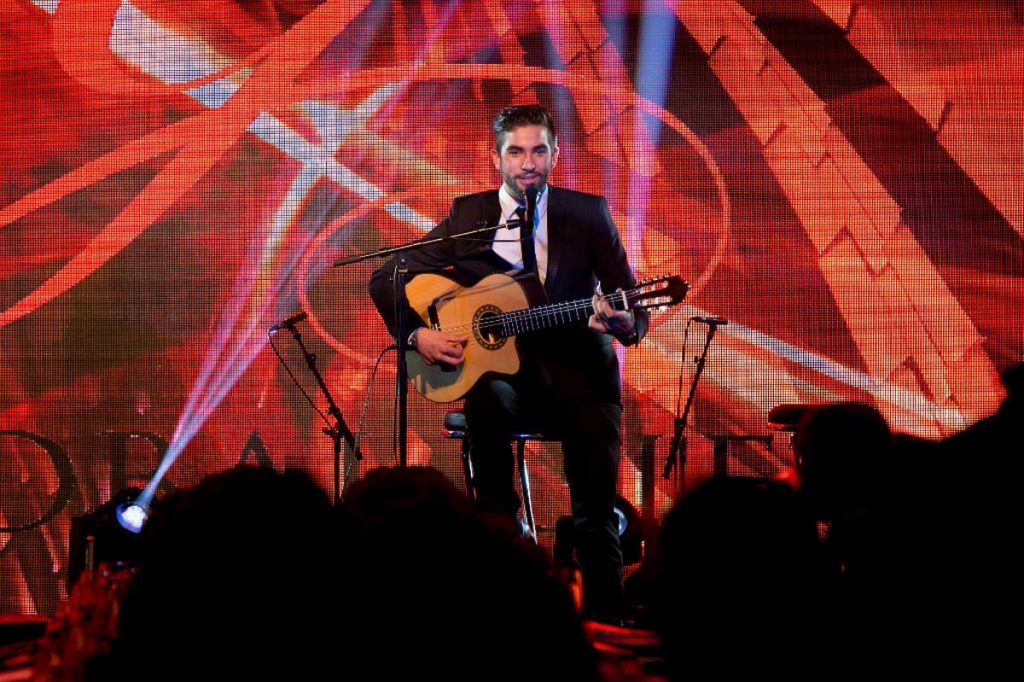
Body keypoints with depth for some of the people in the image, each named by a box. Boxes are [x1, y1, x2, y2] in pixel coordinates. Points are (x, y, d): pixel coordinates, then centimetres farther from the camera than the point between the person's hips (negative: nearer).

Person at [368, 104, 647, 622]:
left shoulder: (588, 214, 6)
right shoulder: (468, 216, 6)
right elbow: (386, 279, 7)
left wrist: (624, 322, -24)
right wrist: (417, 335, -10)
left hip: (573, 366, 0)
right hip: (497, 366, 1)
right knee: (488, 404, -37)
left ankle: (604, 617, -13)